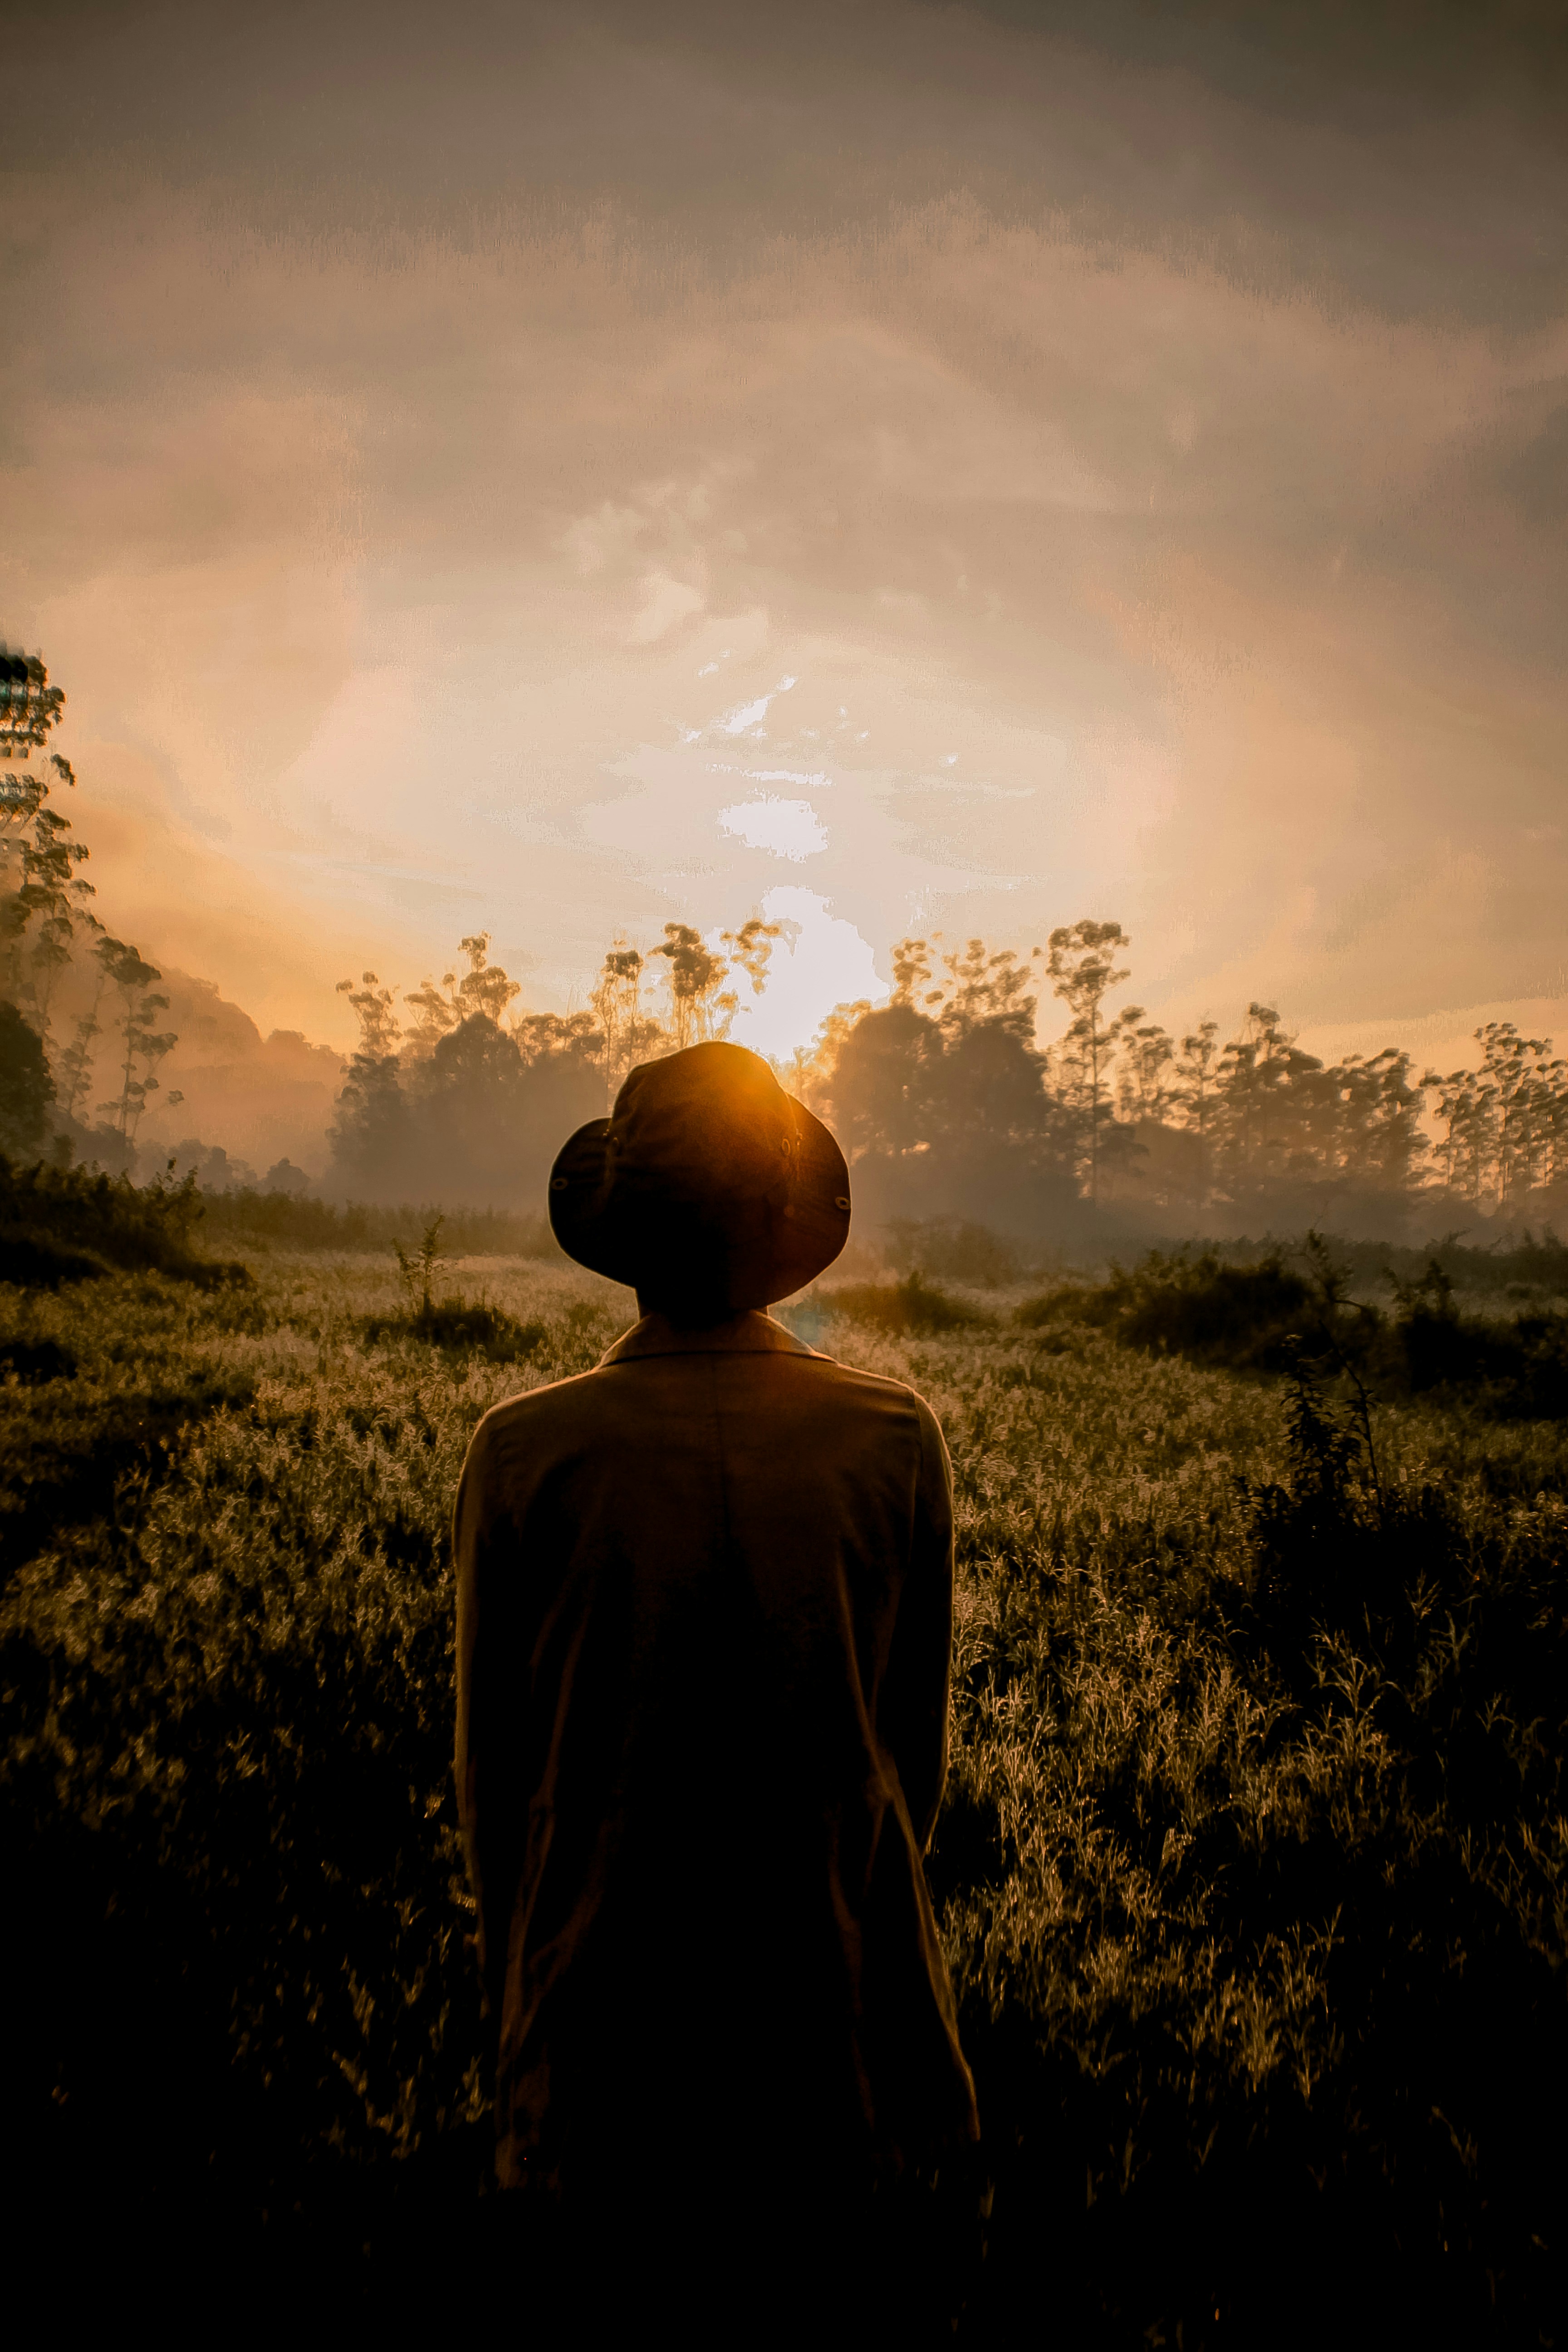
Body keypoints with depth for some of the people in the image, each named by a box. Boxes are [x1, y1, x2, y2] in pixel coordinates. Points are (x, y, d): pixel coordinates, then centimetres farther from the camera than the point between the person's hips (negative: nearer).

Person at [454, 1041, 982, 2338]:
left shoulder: (525, 1451, -14)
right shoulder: (896, 1437, -12)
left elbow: (493, 1766, -3)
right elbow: (920, 1745, 0)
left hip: (606, 2048, 0)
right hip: (853, 2037, 1)